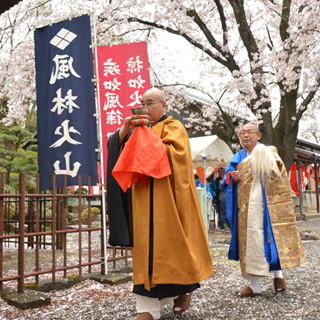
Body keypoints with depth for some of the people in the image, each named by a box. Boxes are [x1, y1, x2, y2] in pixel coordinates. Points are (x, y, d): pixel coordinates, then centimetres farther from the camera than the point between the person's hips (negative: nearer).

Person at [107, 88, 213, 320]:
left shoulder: (174, 127, 1)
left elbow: (172, 152, -17)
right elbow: (116, 148, 11)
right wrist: (125, 130, -7)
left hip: (166, 198, -5)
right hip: (143, 199, 5)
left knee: (171, 242, -1)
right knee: (147, 246, 2)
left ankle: (186, 288, 24)